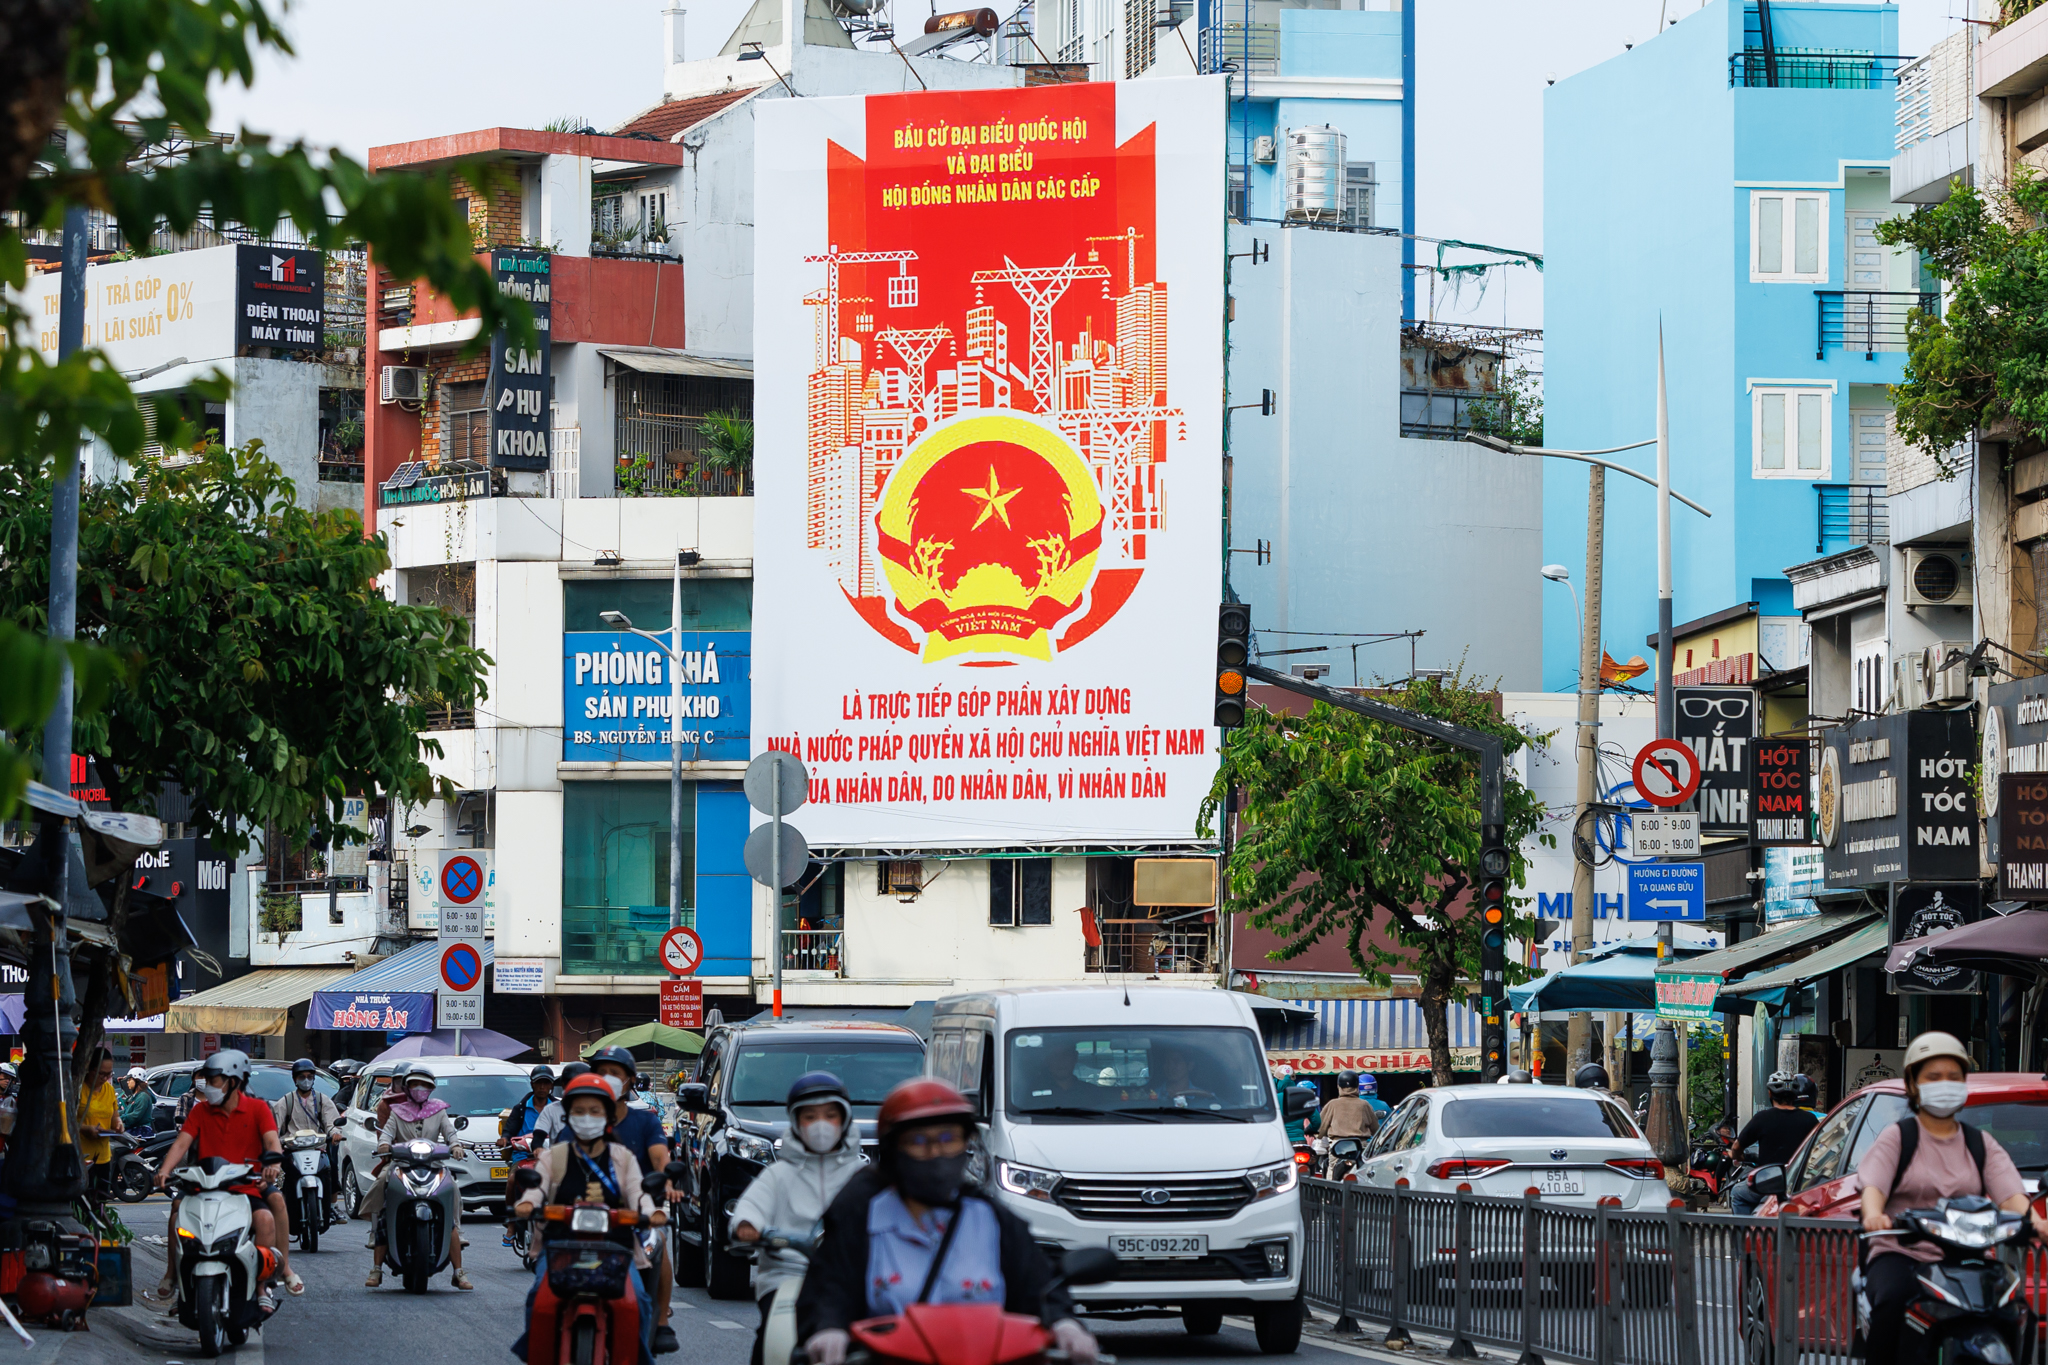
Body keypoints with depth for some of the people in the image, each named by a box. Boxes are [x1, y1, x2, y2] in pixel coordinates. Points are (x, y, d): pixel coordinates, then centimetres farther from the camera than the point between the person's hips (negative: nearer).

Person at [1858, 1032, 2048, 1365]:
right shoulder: (1897, 1137, 10)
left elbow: (2010, 1194, 2)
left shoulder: (1980, 1144, 17)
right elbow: (1873, 1185, -7)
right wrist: (1873, 1215, -33)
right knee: (1892, 1300, -36)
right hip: (1900, 1254, -2)